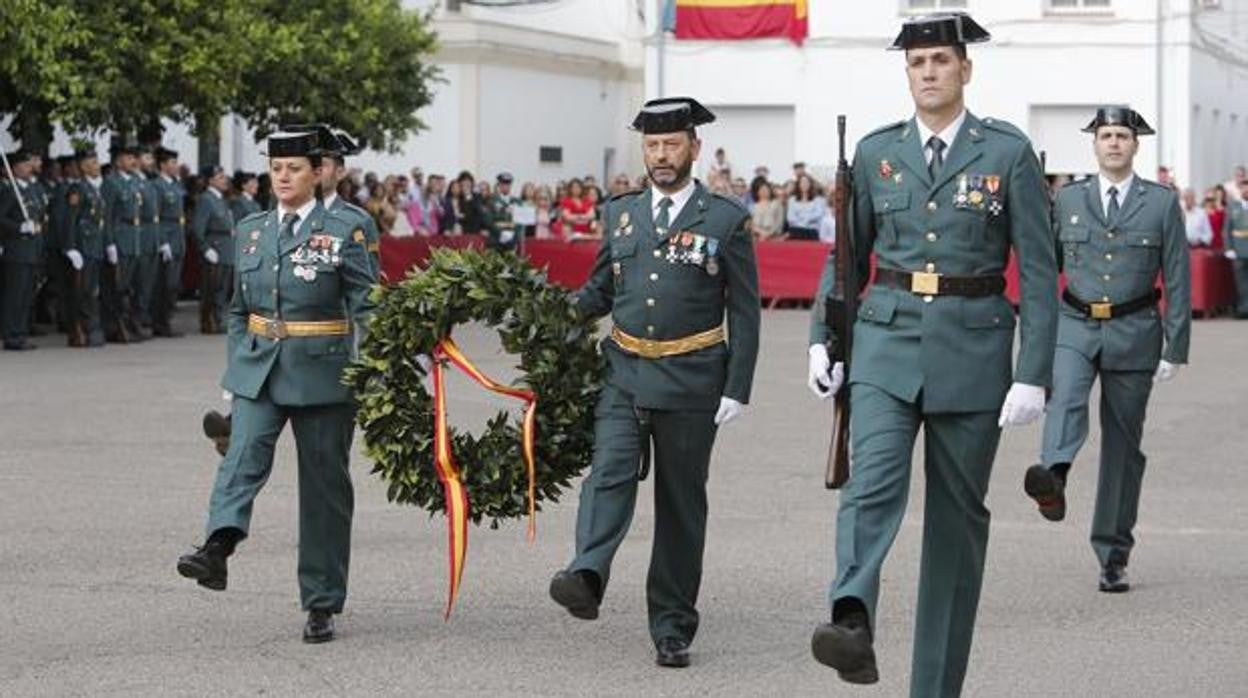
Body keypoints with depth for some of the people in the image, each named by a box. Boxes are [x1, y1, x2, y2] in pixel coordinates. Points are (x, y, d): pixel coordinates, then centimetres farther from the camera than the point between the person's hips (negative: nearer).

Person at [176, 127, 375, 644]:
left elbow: (366, 309, -3)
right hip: (258, 369, 3)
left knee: (324, 484, 2)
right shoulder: (251, 231, 11)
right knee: (244, 455, -22)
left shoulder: (343, 233, -2)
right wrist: (234, 367, 12)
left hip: (322, 373, -3)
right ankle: (218, 548, -43)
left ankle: (322, 605, 10)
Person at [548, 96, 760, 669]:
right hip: (624, 372, 2)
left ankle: (672, 628, 11)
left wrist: (737, 388, -7)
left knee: (681, 500, 4)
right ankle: (586, 578, -39)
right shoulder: (621, 213, 10)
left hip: (691, 381, -2)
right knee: (610, 471, -20)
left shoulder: (726, 219, 0)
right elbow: (599, 292, 18)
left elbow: (744, 312, -1)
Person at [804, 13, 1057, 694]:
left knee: (958, 512, 5)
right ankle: (851, 621, -44)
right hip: (887, 341, 1)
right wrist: (823, 339, 4)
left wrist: (1033, 375, -9)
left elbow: (1038, 270, -3)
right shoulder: (875, 152, 6)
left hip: (972, 352, -1)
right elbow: (847, 255, 15)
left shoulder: (1008, 152, -1)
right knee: (872, 483, -23)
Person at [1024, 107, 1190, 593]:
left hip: (1133, 332, -1)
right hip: (1075, 325, 1)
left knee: (1123, 441, 4)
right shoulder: (1068, 200, 9)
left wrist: (1176, 348, -2)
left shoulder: (1162, 203, 4)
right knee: (1065, 394, -31)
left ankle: (1113, 556, 12)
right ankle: (1053, 478, -57)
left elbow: (1178, 280, 3)